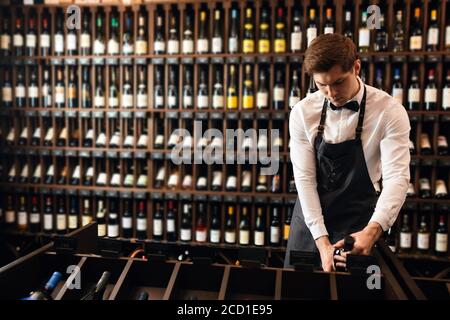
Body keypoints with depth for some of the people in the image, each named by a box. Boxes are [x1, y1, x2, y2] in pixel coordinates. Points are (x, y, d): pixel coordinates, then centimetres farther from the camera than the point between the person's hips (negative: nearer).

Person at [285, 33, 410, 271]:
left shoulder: (389, 111, -15)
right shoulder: (302, 112, -10)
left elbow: (396, 177, -22)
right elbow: (304, 177, -11)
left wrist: (372, 231, -39)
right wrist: (322, 241, -18)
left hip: (358, 225, -2)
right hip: (310, 218, 2)